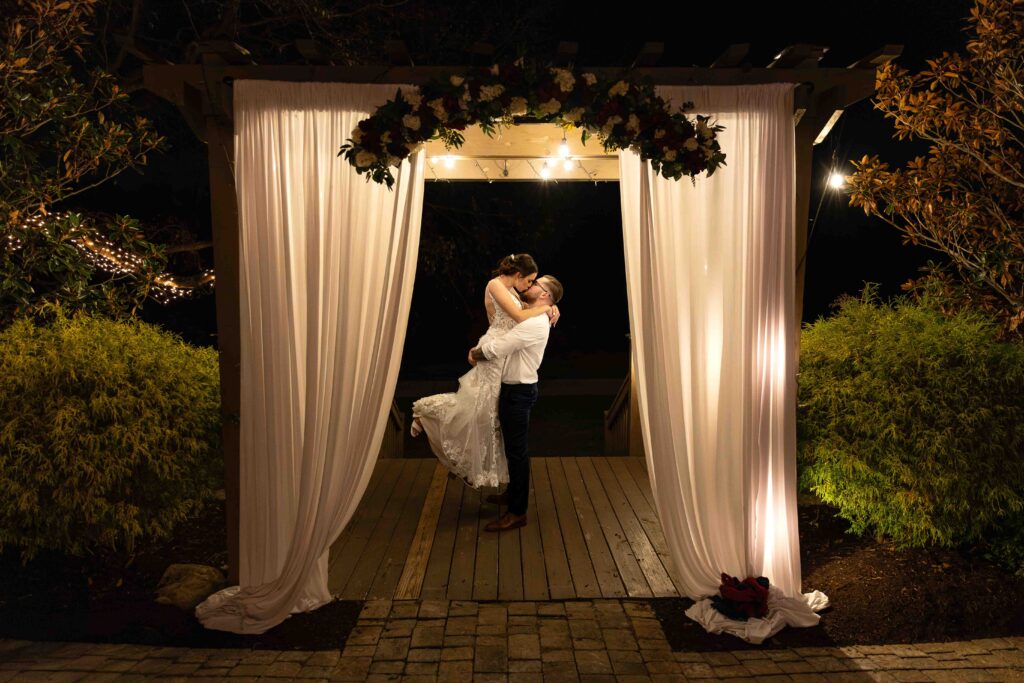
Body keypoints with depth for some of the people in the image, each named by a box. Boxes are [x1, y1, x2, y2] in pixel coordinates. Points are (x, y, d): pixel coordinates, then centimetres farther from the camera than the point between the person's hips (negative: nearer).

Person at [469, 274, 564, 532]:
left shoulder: (534, 323, -23)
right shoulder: (527, 318, 12)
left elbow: (495, 349, -25)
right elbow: (497, 336, 19)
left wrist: (475, 353, -5)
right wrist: (477, 349, 1)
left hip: (518, 392, -10)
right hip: (514, 388, 10)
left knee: (516, 451, -2)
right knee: (514, 448, 22)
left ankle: (517, 512, 6)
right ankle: (514, 492, 39)